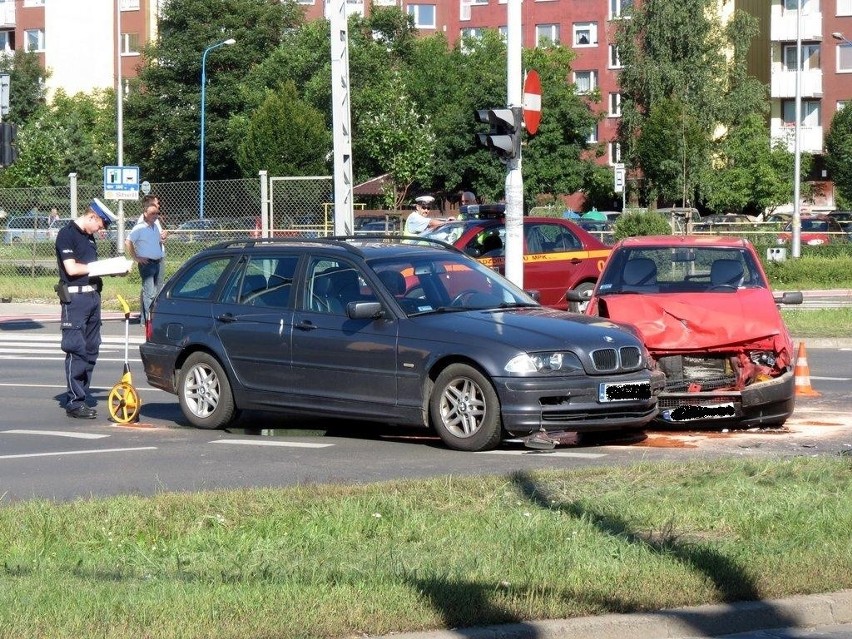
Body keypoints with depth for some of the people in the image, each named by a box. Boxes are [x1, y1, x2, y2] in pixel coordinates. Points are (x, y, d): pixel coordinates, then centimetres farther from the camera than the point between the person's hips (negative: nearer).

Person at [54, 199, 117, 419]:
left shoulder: (88, 236, 18)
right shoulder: (67, 234, -9)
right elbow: (72, 269, -16)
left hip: (93, 295, 9)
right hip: (75, 298, -9)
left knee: (91, 350, 9)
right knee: (76, 351, -8)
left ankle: (81, 397, 15)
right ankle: (74, 402, -6)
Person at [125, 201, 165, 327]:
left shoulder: (155, 227, 15)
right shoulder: (139, 228, -10)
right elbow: (127, 243, -14)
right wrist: (136, 258, -14)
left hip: (158, 263, 8)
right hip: (146, 264, -8)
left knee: (159, 292, 10)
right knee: (149, 293, -11)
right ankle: (147, 320, -10)